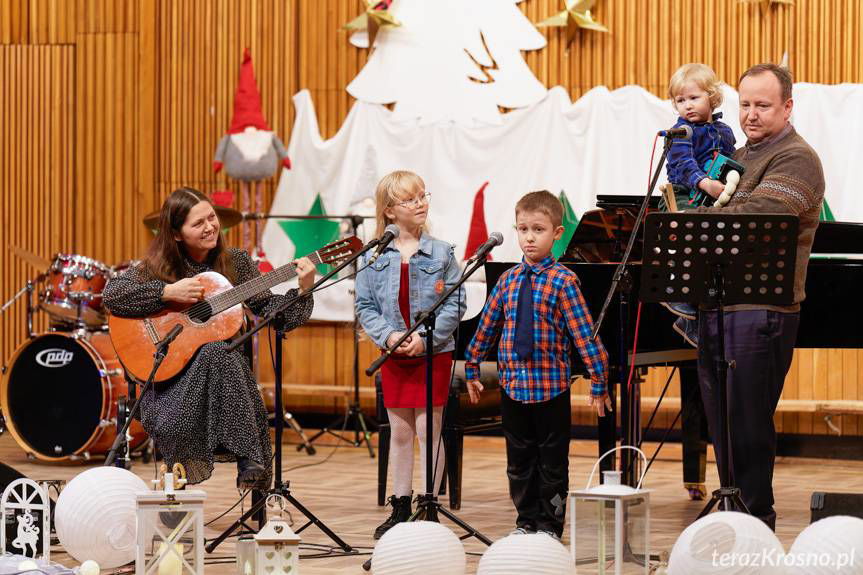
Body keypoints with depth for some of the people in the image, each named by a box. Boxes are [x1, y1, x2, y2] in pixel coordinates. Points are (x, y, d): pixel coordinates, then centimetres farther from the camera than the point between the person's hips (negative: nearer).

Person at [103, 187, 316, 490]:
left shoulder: (235, 263, 8)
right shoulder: (159, 266, 2)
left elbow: (273, 313, 4)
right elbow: (112, 294, -12)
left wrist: (302, 290, -13)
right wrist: (168, 293, -17)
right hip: (171, 376, -2)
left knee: (217, 352, -33)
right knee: (214, 352, -33)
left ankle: (252, 463, -29)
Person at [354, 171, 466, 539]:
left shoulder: (441, 254, -5)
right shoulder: (374, 257, 0)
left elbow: (455, 305, -6)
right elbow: (365, 306, 1)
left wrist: (425, 337, -17)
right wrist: (389, 336, -15)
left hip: (434, 353, -2)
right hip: (393, 356, 2)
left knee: (428, 430, 0)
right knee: (400, 432, 10)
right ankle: (401, 508, 19)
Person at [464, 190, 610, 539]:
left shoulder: (563, 281, -9)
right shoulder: (508, 280, 5)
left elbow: (584, 334, -12)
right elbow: (486, 326, 15)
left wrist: (599, 383, -14)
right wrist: (472, 369, 18)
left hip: (551, 386, -4)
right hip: (512, 383, 4)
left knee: (552, 462, 5)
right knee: (519, 460, 12)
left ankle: (549, 525, 14)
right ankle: (526, 521, 24)